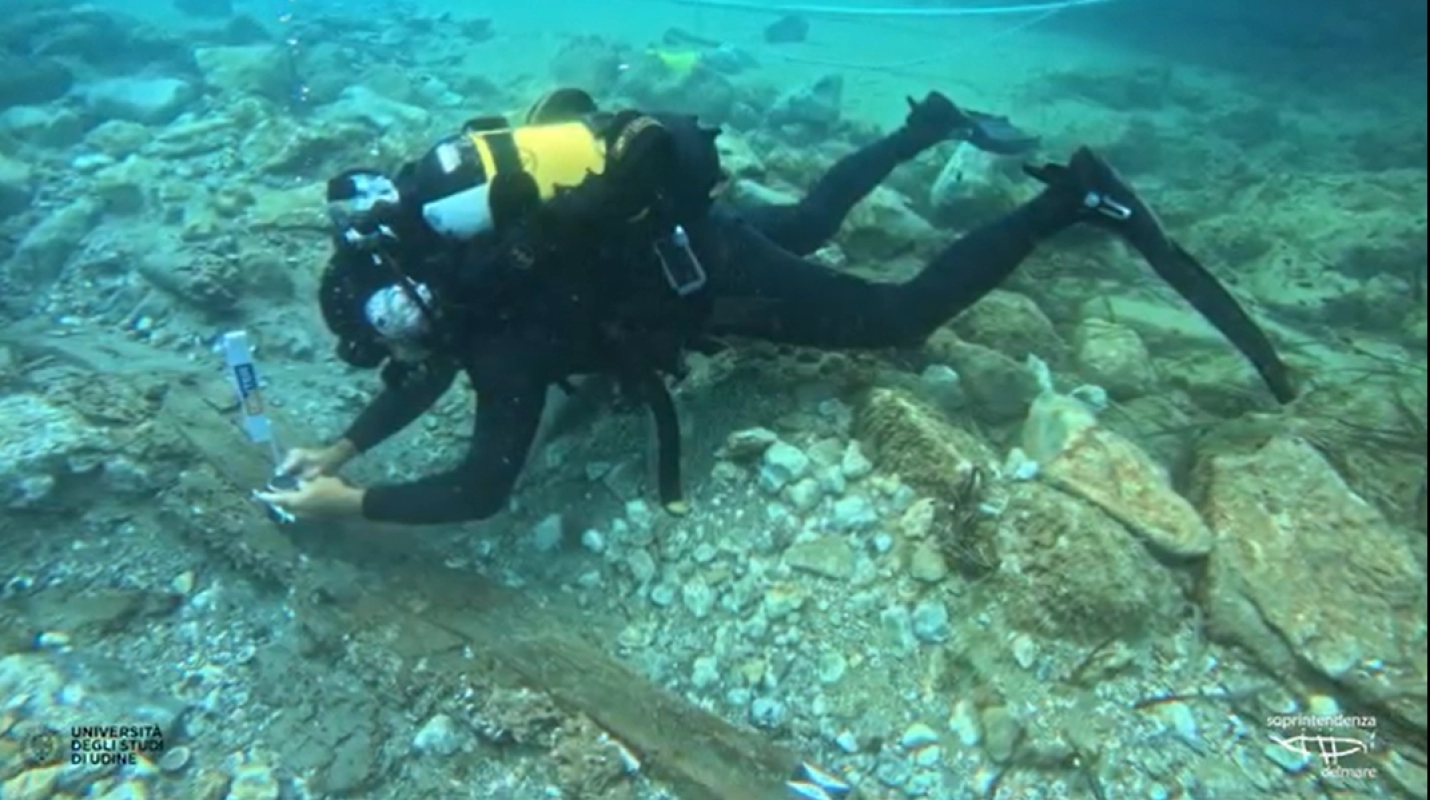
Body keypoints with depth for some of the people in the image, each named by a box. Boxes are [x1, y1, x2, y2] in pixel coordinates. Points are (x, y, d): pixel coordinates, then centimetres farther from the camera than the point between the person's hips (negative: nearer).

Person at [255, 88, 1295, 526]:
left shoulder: (507, 329, -26)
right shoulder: (431, 261, -2)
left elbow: (483, 491, -25)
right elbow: (427, 380, 15)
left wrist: (351, 503, -12)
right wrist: (339, 447, 9)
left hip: (711, 272, -8)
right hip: (687, 228, 8)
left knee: (901, 317, 0)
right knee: (809, 222, 32)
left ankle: (1075, 199, 5)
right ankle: (937, 124, 40)